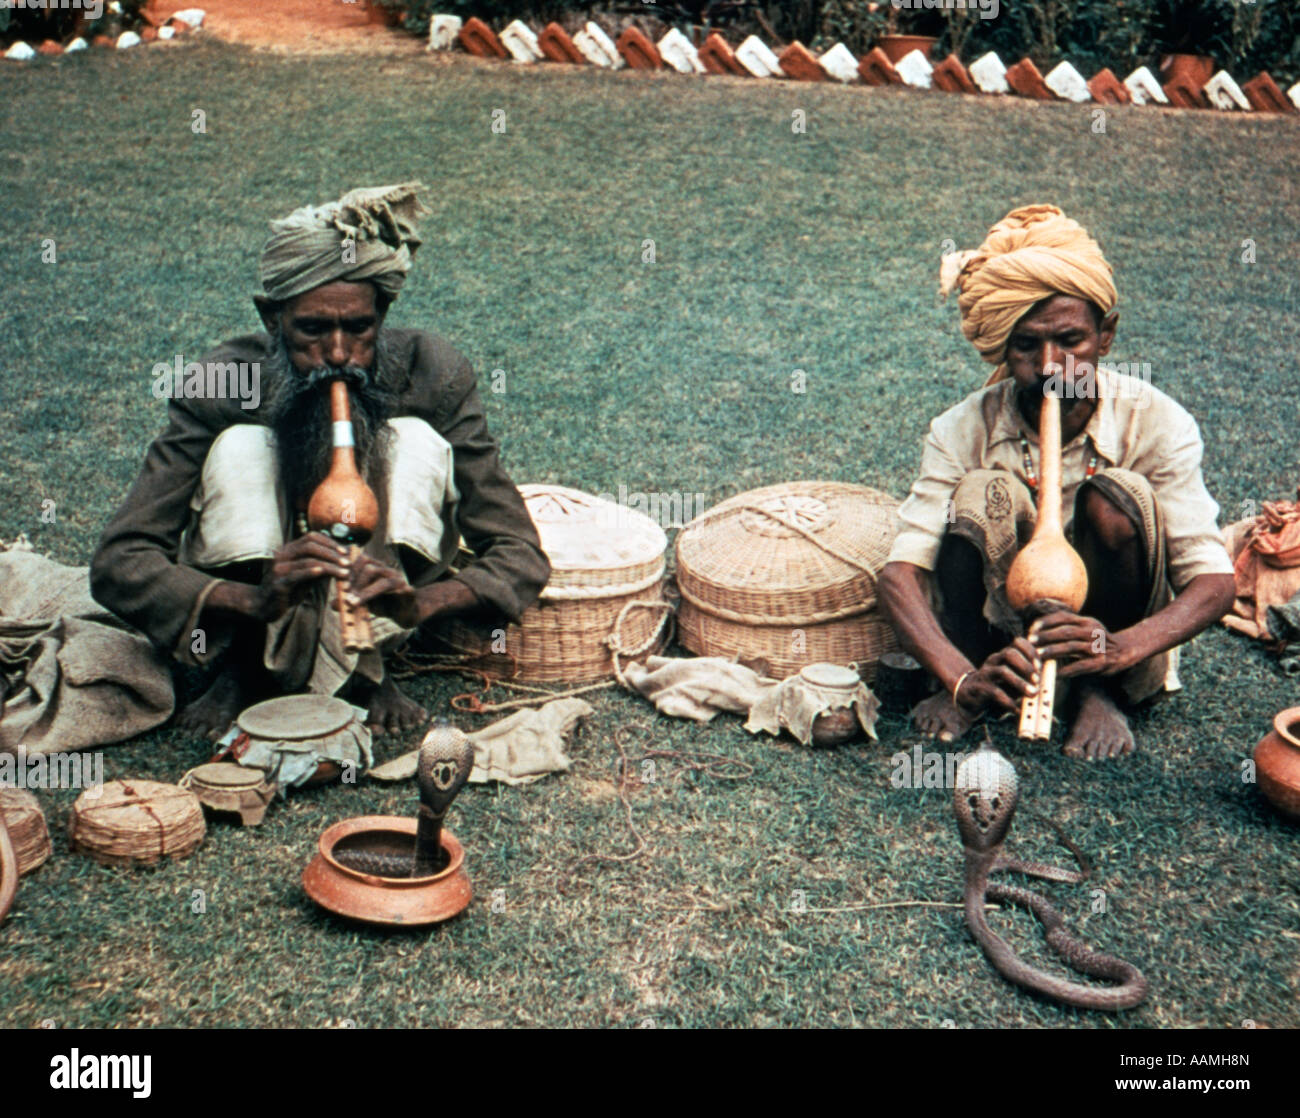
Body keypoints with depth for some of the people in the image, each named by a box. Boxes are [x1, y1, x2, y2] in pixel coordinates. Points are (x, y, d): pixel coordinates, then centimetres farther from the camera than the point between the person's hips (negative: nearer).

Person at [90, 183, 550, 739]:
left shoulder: (433, 374, -24)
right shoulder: (217, 385, -26)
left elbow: (521, 555, -24)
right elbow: (117, 563, -31)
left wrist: (421, 601, -46)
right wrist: (255, 599, -50)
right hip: (253, 570, 0)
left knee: (418, 441, -28)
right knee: (238, 447, -30)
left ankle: (366, 667, -13)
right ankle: (243, 668, -10)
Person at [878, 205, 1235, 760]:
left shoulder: (1155, 423, -20)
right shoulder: (965, 430, -18)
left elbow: (1214, 580, -24)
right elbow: (901, 570, -27)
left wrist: (1121, 649, -45)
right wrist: (963, 678, -45)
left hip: (1114, 633, 0)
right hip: (1002, 640, 0)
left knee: (1113, 498, -29)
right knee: (984, 492, -27)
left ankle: (1101, 691, -8)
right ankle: (972, 679, -7)